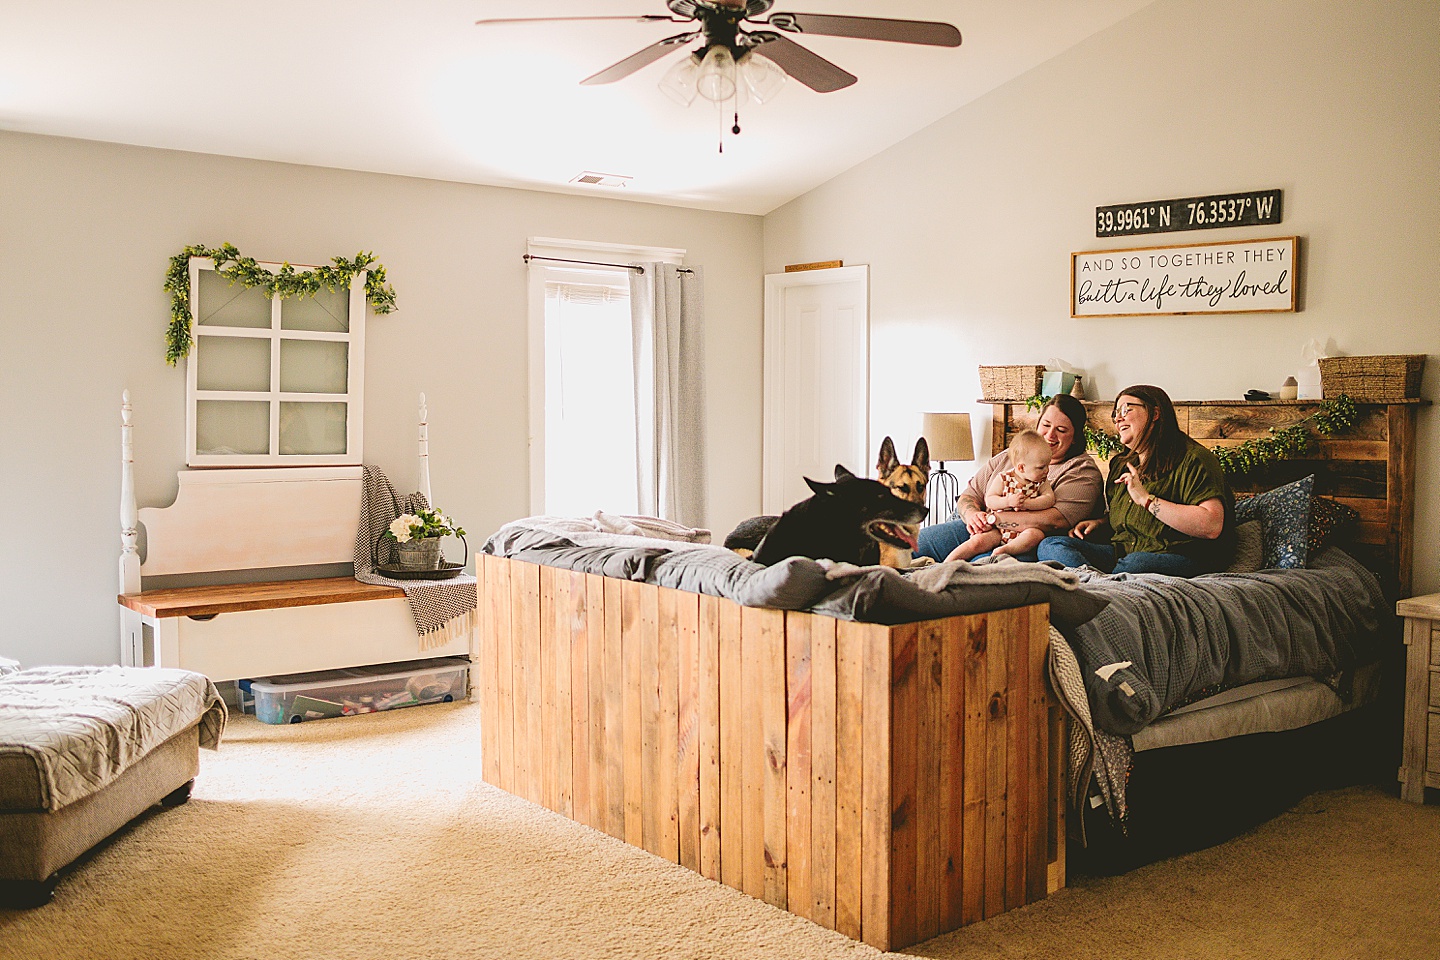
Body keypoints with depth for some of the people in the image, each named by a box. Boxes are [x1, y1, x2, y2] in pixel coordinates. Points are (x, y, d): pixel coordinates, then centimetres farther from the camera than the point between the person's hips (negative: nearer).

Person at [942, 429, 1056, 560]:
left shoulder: (1042, 481, 6)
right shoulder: (1003, 478, -2)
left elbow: (1049, 499, -6)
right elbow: (989, 500, -5)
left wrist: (1027, 503, -20)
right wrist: (1008, 501, -23)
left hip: (1024, 530, 1)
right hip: (998, 529, -1)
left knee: (1036, 534, -32)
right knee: (977, 542, -23)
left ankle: (1004, 550, -38)